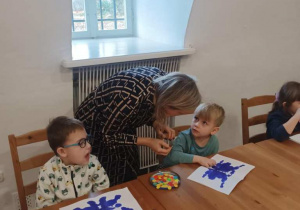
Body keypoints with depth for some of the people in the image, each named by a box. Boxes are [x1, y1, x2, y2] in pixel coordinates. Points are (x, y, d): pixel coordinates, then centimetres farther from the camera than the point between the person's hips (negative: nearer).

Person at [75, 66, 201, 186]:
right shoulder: (130, 100, -41)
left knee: (130, 181, 15)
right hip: (95, 131, -6)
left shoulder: (161, 79, -20)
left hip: (121, 128, 6)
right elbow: (107, 137, -23)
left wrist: (157, 124, -15)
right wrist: (148, 142, -23)